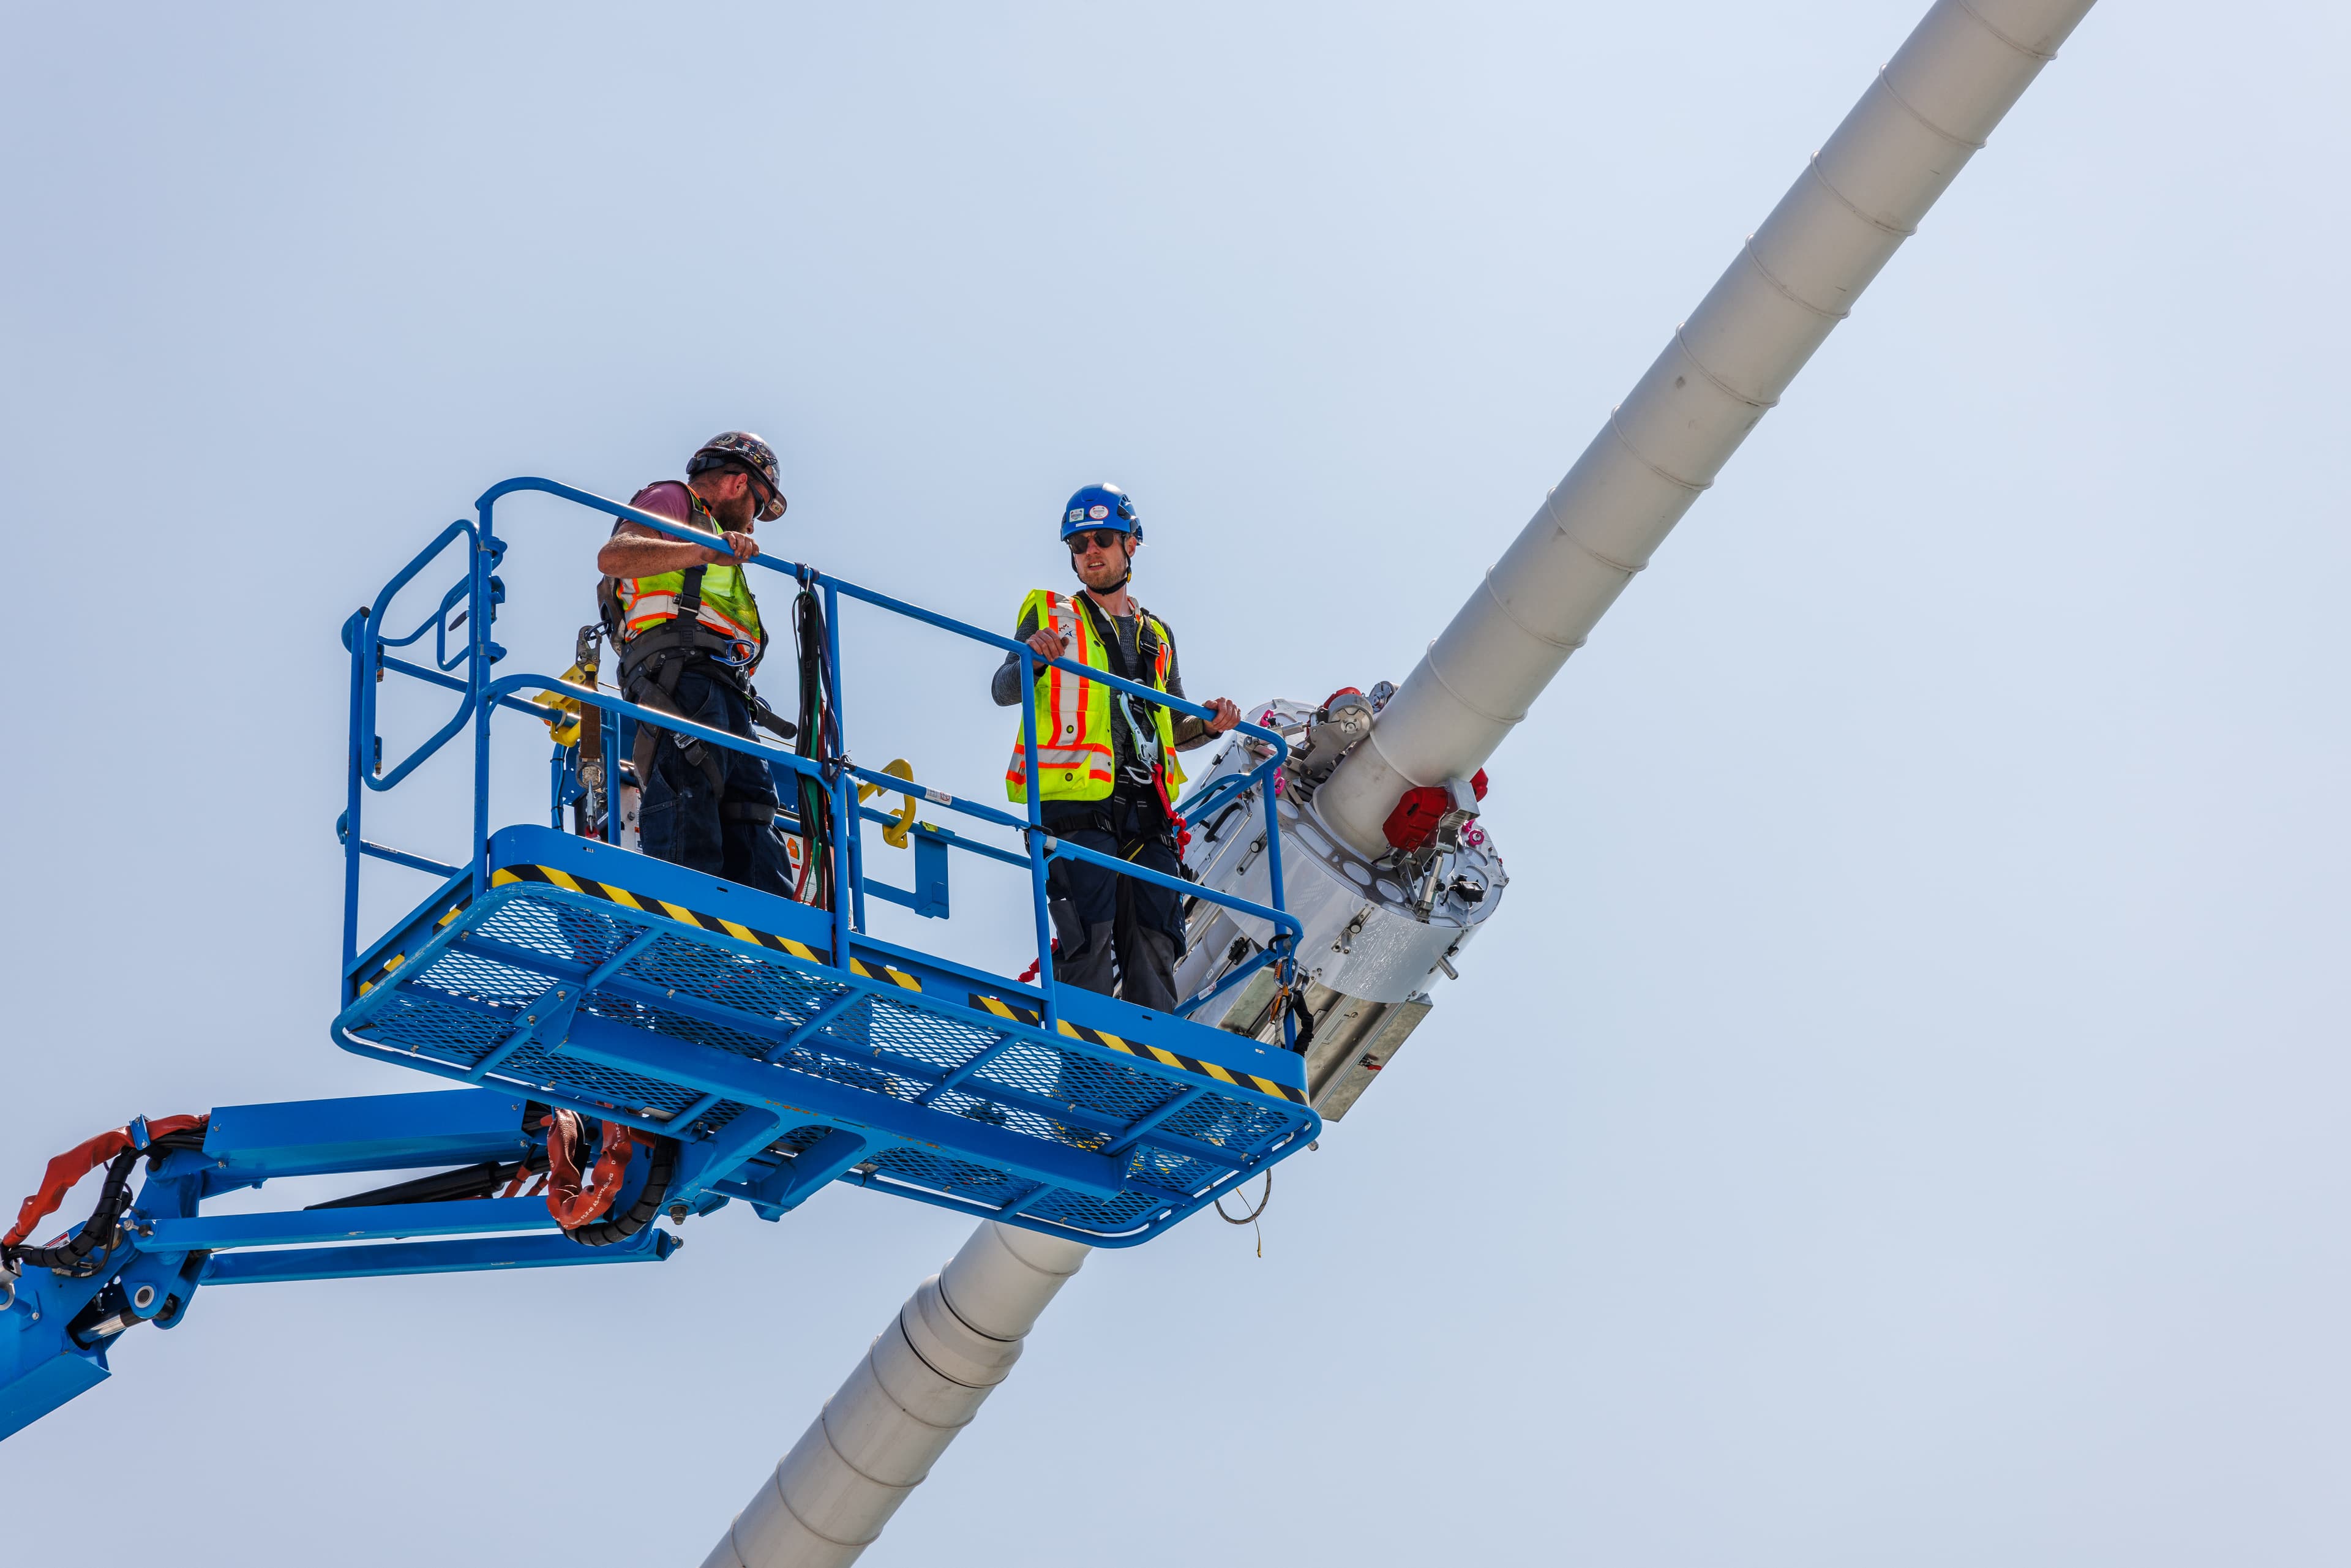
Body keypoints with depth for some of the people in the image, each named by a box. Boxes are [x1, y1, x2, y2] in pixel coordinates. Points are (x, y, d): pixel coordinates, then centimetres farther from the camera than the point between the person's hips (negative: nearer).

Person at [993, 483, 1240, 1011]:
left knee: (1153, 953, 0)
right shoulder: (1050, 615, 13)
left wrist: (1207, 726, 4)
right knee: (1089, 948, -15)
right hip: (1075, 804, -5)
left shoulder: (1156, 636, 25)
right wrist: (1033, 658, -23)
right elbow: (1004, 691, -1)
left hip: (1145, 812, 5)